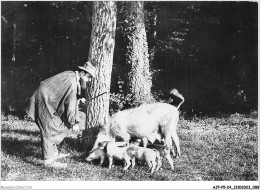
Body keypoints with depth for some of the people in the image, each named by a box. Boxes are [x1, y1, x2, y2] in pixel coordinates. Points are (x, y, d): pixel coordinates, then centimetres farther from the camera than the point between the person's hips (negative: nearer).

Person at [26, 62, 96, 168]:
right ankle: (49, 160, -5)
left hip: (49, 102, 10)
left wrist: (76, 121, 10)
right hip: (44, 101, -10)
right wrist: (73, 123, -13)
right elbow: (70, 105, -21)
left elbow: (74, 101, 13)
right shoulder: (72, 81, -23)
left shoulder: (73, 77, 8)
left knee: (58, 127, 15)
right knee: (50, 129, -8)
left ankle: (53, 153, 24)